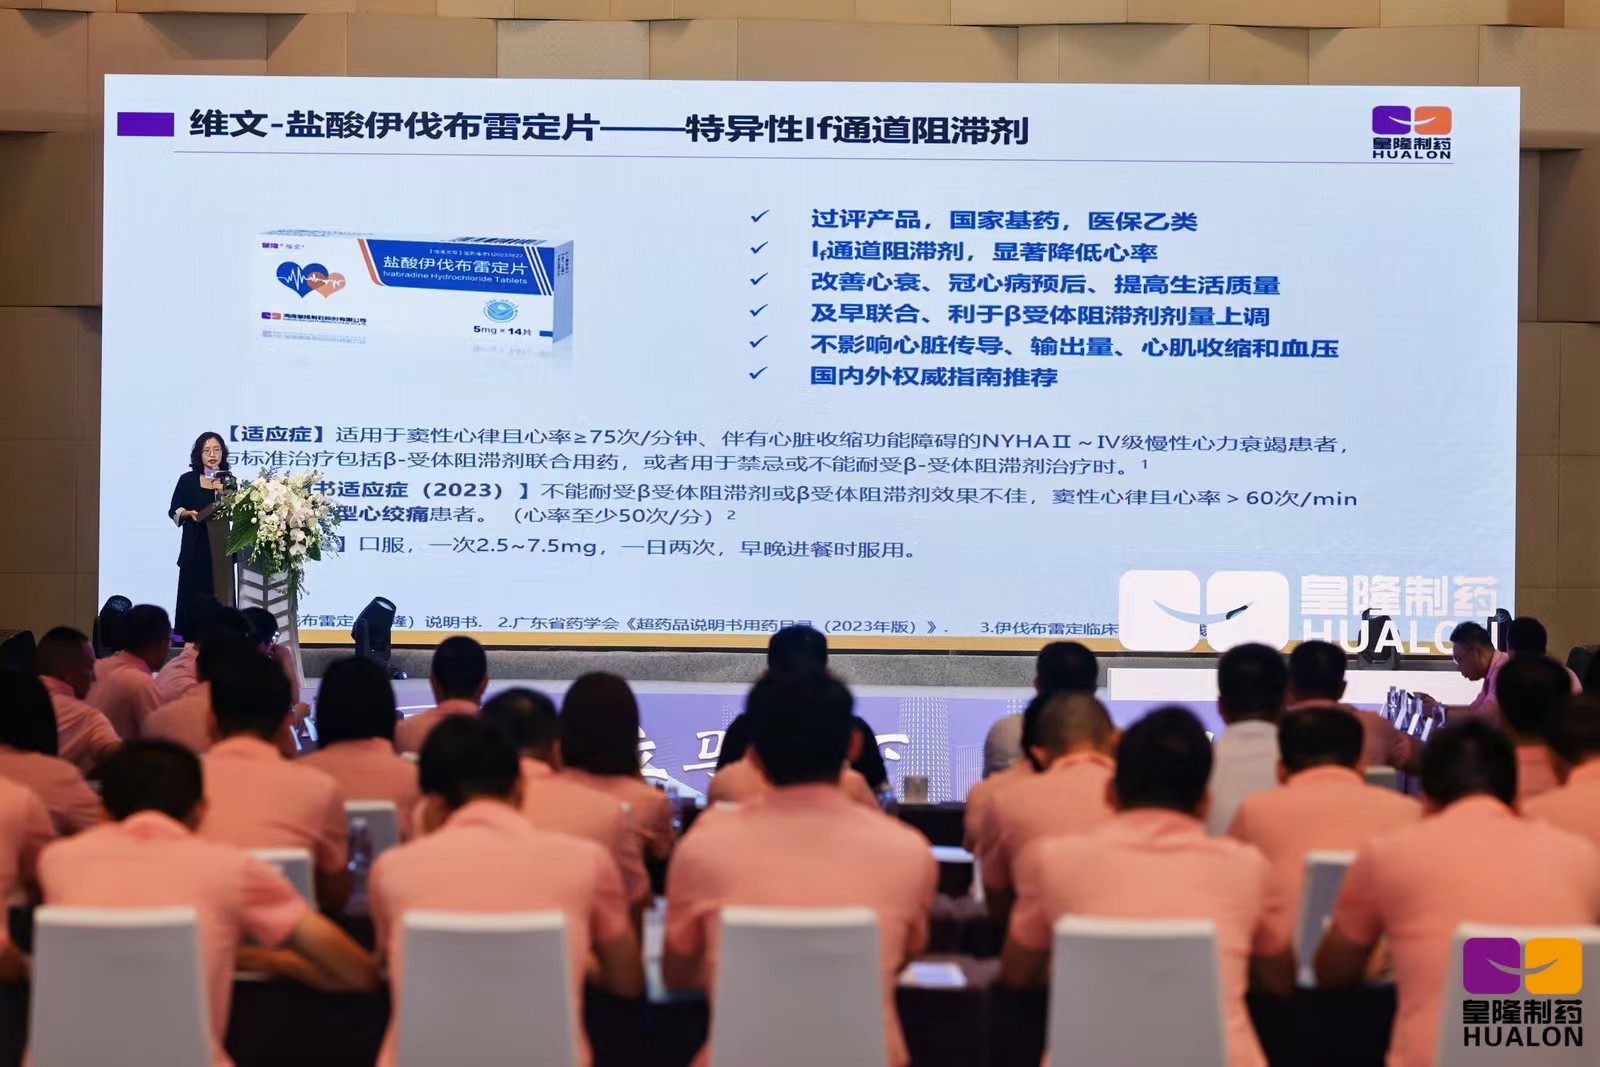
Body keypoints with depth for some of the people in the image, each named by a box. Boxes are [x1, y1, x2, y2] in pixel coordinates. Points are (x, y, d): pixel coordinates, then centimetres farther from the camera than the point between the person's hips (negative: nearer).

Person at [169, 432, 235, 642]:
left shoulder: (229, 481, 7)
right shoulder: (187, 480, 2)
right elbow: (174, 511, 6)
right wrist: (189, 513, -13)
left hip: (221, 547, 1)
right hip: (195, 547, -1)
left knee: (220, 597, -1)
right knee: (194, 598, -2)